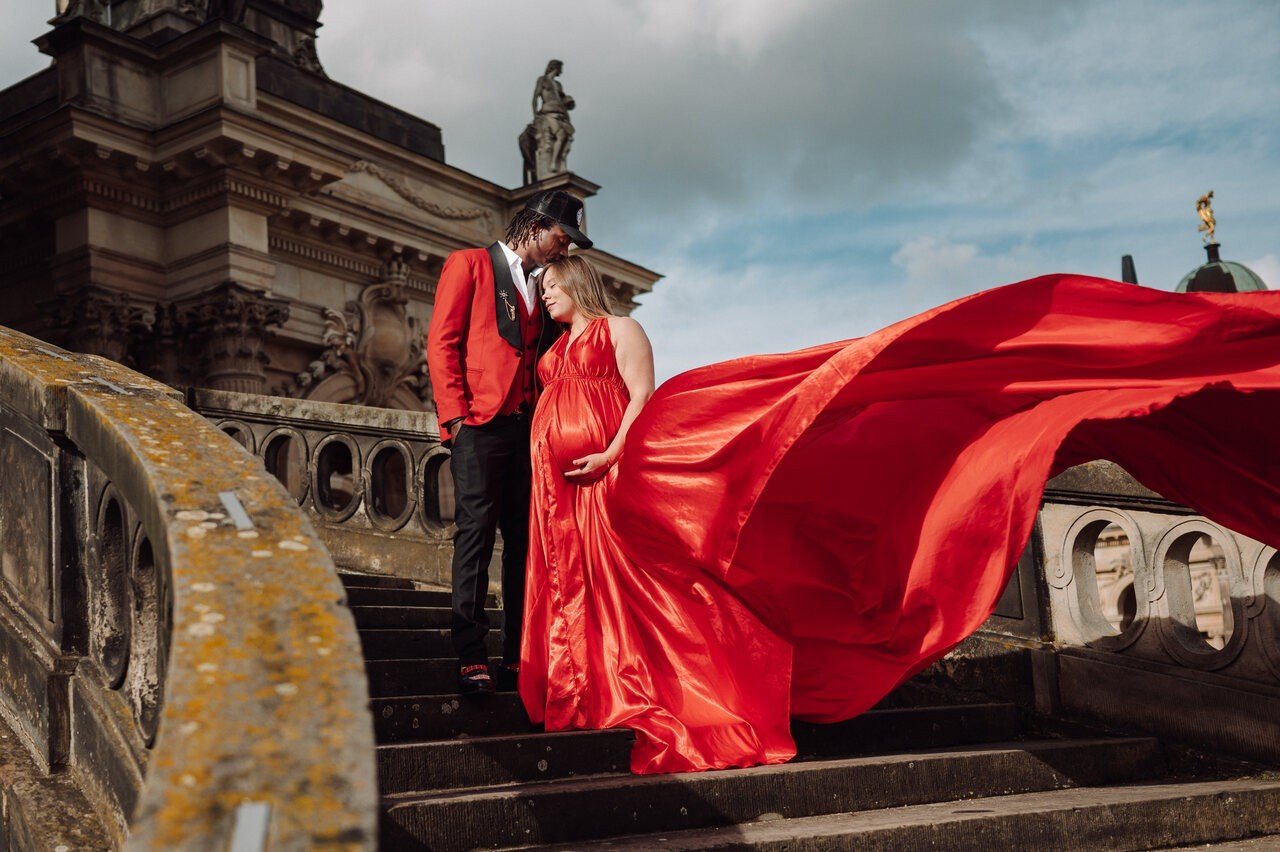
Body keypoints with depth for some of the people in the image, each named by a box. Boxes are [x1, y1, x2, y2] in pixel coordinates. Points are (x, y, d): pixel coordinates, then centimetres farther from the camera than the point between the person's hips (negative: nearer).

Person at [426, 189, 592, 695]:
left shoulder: (541, 288, 23)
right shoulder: (469, 265, 7)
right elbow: (442, 342, -1)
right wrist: (455, 413, -10)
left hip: (526, 427, 6)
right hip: (480, 424, -5)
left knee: (524, 539, 2)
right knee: (476, 534, -8)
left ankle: (519, 657, 4)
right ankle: (471, 657, -6)